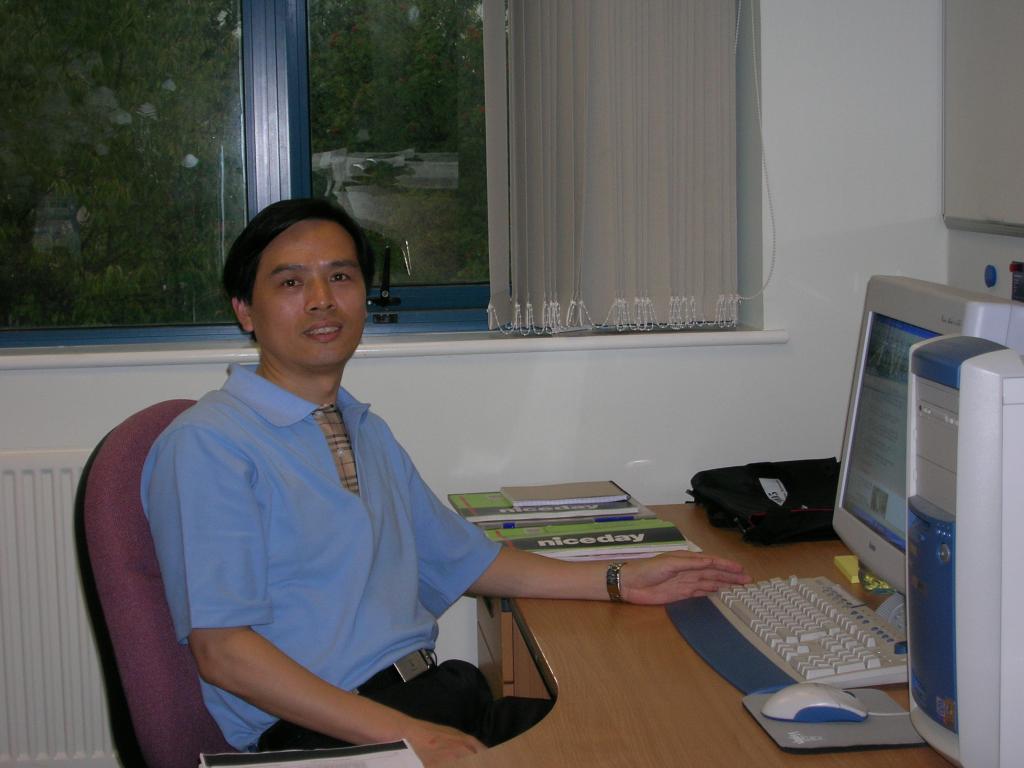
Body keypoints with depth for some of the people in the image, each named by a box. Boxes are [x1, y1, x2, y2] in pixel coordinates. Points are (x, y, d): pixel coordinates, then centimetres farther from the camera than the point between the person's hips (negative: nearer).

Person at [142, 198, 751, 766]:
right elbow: (222, 651, -13)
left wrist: (623, 581, 21)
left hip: (443, 695, 8)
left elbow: (464, 562, 30)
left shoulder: (369, 433, 21)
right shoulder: (207, 445, -6)